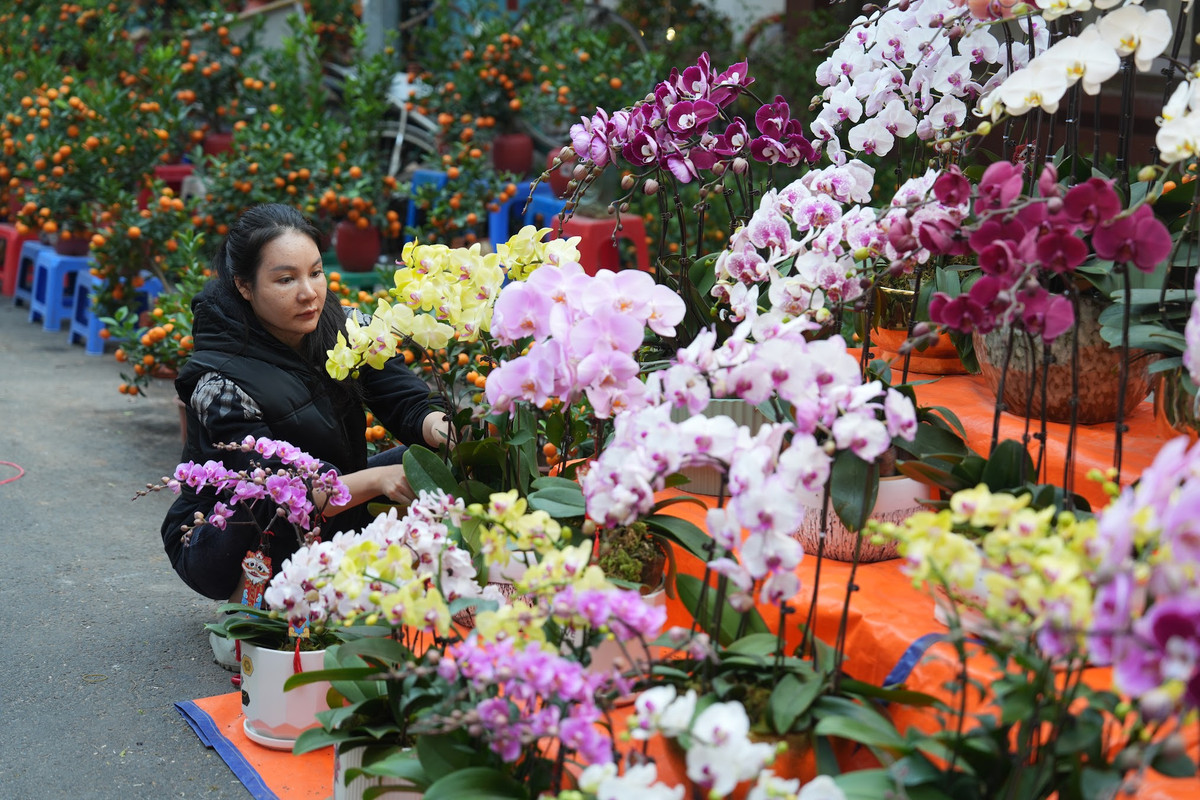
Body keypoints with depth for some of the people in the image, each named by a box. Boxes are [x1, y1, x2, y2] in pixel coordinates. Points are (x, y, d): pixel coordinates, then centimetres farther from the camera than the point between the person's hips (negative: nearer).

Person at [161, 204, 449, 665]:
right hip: (219, 538, -6)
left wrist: (442, 428, -41)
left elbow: (406, 402, -17)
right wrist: (378, 478, -45)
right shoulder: (221, 382, -27)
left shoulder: (343, 329, -11)